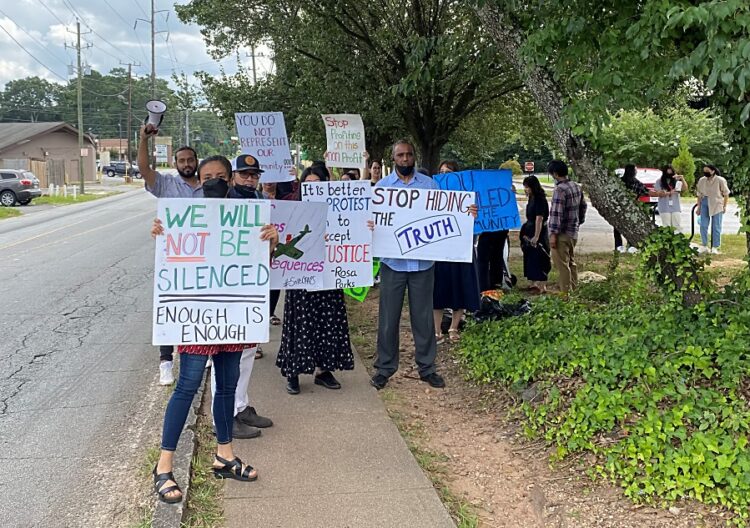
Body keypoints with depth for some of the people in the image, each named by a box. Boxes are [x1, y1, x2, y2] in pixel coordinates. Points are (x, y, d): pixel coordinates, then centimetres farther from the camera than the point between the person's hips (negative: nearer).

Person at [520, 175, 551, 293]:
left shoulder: (540, 200, -18)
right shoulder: (531, 199, 10)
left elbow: (539, 219, -21)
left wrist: (536, 236, -22)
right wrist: (525, 232, 17)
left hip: (538, 233, -9)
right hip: (530, 232, 9)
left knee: (539, 260, -5)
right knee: (530, 259, 14)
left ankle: (542, 286, 1)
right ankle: (534, 283, 24)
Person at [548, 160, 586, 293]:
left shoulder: (560, 190, -19)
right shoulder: (576, 187, 9)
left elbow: (556, 213, -22)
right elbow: (583, 206, 19)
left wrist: (553, 234, -20)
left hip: (562, 234, -9)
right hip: (573, 232, 9)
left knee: (562, 265, -2)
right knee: (571, 262, 19)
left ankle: (566, 293, 1)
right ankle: (574, 289, 27)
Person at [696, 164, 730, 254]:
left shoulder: (720, 180, -7)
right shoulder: (701, 180, 4)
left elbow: (726, 194, -1)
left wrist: (725, 206, -5)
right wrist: (699, 207, 9)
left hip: (717, 205, -3)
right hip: (705, 204, 3)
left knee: (716, 226, 3)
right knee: (703, 226, 3)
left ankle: (715, 247, 9)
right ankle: (704, 246, 14)